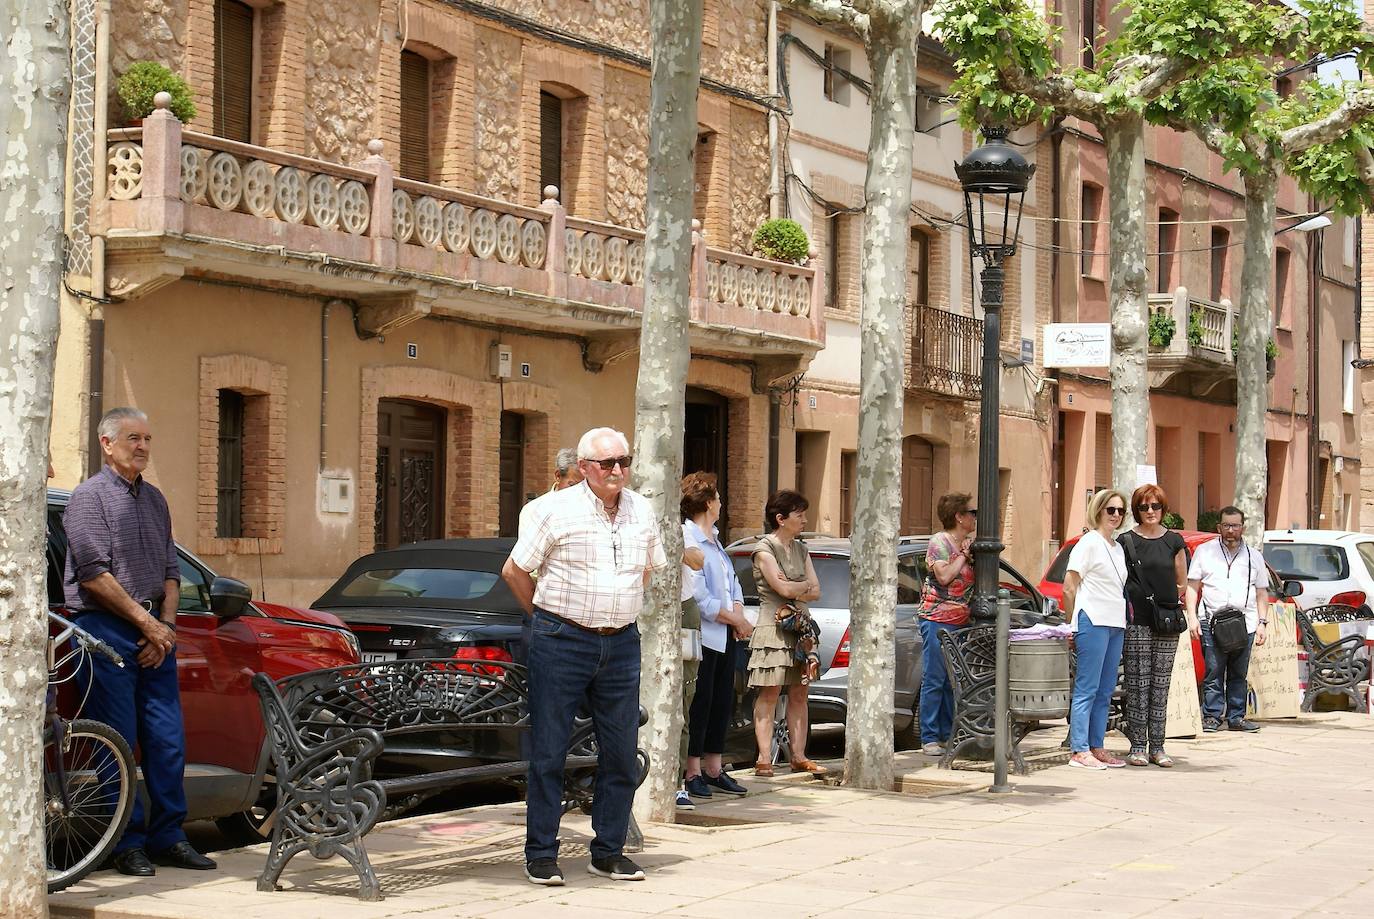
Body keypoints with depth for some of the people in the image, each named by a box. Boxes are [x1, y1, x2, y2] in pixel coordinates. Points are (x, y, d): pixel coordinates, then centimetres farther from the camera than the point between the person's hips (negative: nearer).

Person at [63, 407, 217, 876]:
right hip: (106, 630, -6)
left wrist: (166, 625, 1)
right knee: (119, 743, -5)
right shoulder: (90, 496, -5)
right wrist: (146, 622, -11)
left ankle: (167, 836, 12)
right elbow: (94, 574, -12)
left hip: (155, 631, 7)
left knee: (168, 739, 4)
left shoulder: (154, 499, 18)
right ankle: (127, 844, 1)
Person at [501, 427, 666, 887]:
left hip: (621, 644, 5)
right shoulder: (555, 509, -6)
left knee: (621, 753, 6)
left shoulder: (641, 511, 9)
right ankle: (541, 854, 5)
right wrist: (549, 619, 7)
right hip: (563, 642, -5)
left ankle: (609, 852, 16)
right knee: (549, 750, -1)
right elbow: (514, 571, 1)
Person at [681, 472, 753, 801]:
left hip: (726, 635, 9)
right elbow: (701, 601, -19)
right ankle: (693, 772, 3)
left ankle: (713, 769, 19)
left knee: (723, 700, 11)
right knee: (700, 703, -5)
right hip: (703, 636, -9)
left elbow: (732, 583, 18)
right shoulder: (688, 542, -15)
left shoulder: (713, 539, 16)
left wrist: (738, 616, -1)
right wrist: (738, 620, -10)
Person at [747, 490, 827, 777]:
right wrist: (805, 585, 4)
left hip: (799, 627, 7)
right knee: (769, 694, -8)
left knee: (799, 695, 5)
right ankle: (764, 760, -10)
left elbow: (815, 592, 10)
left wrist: (794, 590, -9)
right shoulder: (765, 548, -5)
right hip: (773, 627, -7)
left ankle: (799, 757, 7)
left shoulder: (800, 549, 17)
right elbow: (783, 588, -15)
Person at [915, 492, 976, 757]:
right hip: (937, 620, -8)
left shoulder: (967, 545, 16)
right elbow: (944, 576, -20)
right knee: (934, 681, -6)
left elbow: (975, 580, 21)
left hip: (960, 621, 8)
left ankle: (947, 735, 14)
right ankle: (929, 739, -5)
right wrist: (964, 554, -10)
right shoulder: (939, 542, -7)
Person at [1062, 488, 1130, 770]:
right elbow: (1069, 587, -6)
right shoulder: (1089, 542, -4)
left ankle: (1097, 747, 14)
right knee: (1087, 689, -8)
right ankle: (1079, 751, -7)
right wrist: (1076, 621, -2)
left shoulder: (1117, 548, 19)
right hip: (1093, 621, -8)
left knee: (1105, 691, 9)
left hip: (1116, 625, 8)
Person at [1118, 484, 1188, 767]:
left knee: (1161, 685, 4)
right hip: (1136, 621, -2)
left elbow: (1182, 584, 13)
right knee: (1138, 684, -4)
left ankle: (1157, 747, 8)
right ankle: (1137, 746, 0)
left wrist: (1164, 600, 0)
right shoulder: (1125, 541, 3)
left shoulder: (1174, 541, 10)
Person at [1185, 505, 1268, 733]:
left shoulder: (1254, 557, 17)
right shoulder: (1205, 551, 10)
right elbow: (1192, 586, 8)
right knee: (1213, 672, -7)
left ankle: (1236, 716, 11)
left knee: (1239, 675, 5)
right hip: (1211, 622, -2)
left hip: (1245, 625, 2)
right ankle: (1212, 716, -3)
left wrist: (1262, 623, 7)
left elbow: (1262, 594, 18)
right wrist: (1192, 617, -2)